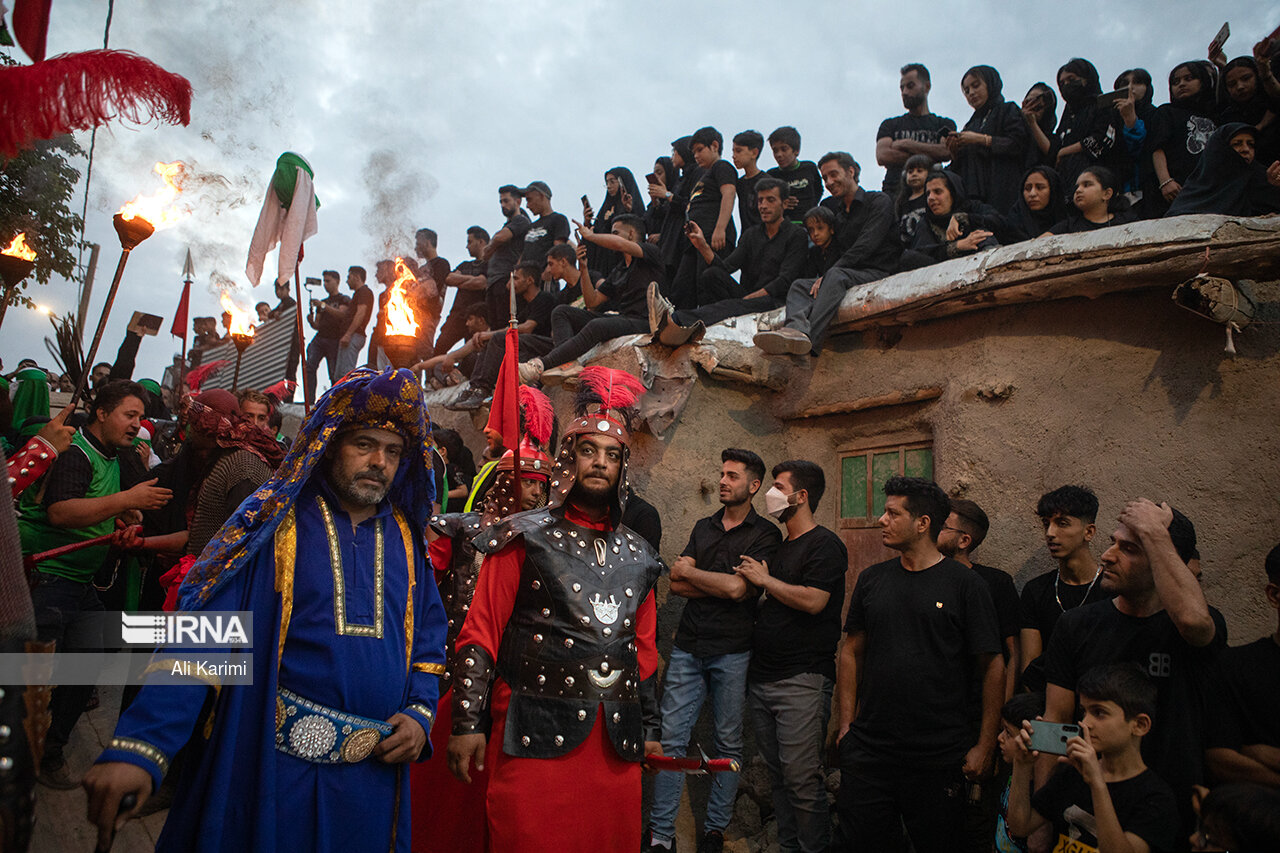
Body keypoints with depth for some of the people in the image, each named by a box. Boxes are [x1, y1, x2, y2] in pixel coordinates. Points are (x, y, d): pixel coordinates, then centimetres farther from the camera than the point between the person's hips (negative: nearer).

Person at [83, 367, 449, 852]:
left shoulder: (405, 537, 6)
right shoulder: (278, 523, -6)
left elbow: (428, 636, 13)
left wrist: (420, 713, -4)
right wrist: (139, 746, -24)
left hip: (376, 771, 4)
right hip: (273, 761, -3)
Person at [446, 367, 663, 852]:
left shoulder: (637, 555, 13)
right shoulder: (525, 538, 0)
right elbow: (480, 634, -4)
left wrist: (648, 730, 19)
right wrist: (467, 724, -10)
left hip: (616, 745, 5)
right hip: (536, 736, -4)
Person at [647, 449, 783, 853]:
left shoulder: (765, 534, -2)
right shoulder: (703, 527, 14)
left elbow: (738, 587, -16)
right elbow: (676, 585, 5)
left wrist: (689, 571, -2)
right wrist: (725, 586, -8)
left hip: (732, 652, -4)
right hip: (688, 648, 4)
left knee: (728, 744, 7)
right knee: (671, 738, 0)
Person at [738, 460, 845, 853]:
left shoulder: (825, 544, -6)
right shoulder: (778, 548, 19)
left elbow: (812, 600, -20)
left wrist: (765, 579, -10)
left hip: (802, 680, -8)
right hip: (761, 678, 8)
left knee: (802, 778, -7)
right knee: (777, 774, 13)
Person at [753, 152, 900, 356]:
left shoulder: (878, 202, 2)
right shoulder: (833, 208, 25)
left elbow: (865, 247, -11)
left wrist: (828, 274, -17)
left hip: (877, 273, -6)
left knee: (836, 276, -35)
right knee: (799, 285, -17)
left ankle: (810, 339, -53)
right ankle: (797, 329, -49)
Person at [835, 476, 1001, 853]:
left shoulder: (965, 584, -6)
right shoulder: (871, 579, 6)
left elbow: (992, 667, -4)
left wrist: (985, 745, -6)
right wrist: (846, 723, 5)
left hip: (940, 759, -3)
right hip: (868, 751, 3)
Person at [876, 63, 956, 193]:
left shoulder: (944, 124, 19)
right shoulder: (890, 124, 22)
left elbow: (947, 152, -1)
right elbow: (882, 156, 3)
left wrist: (906, 144, 2)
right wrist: (928, 155, 0)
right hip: (894, 190, 1)